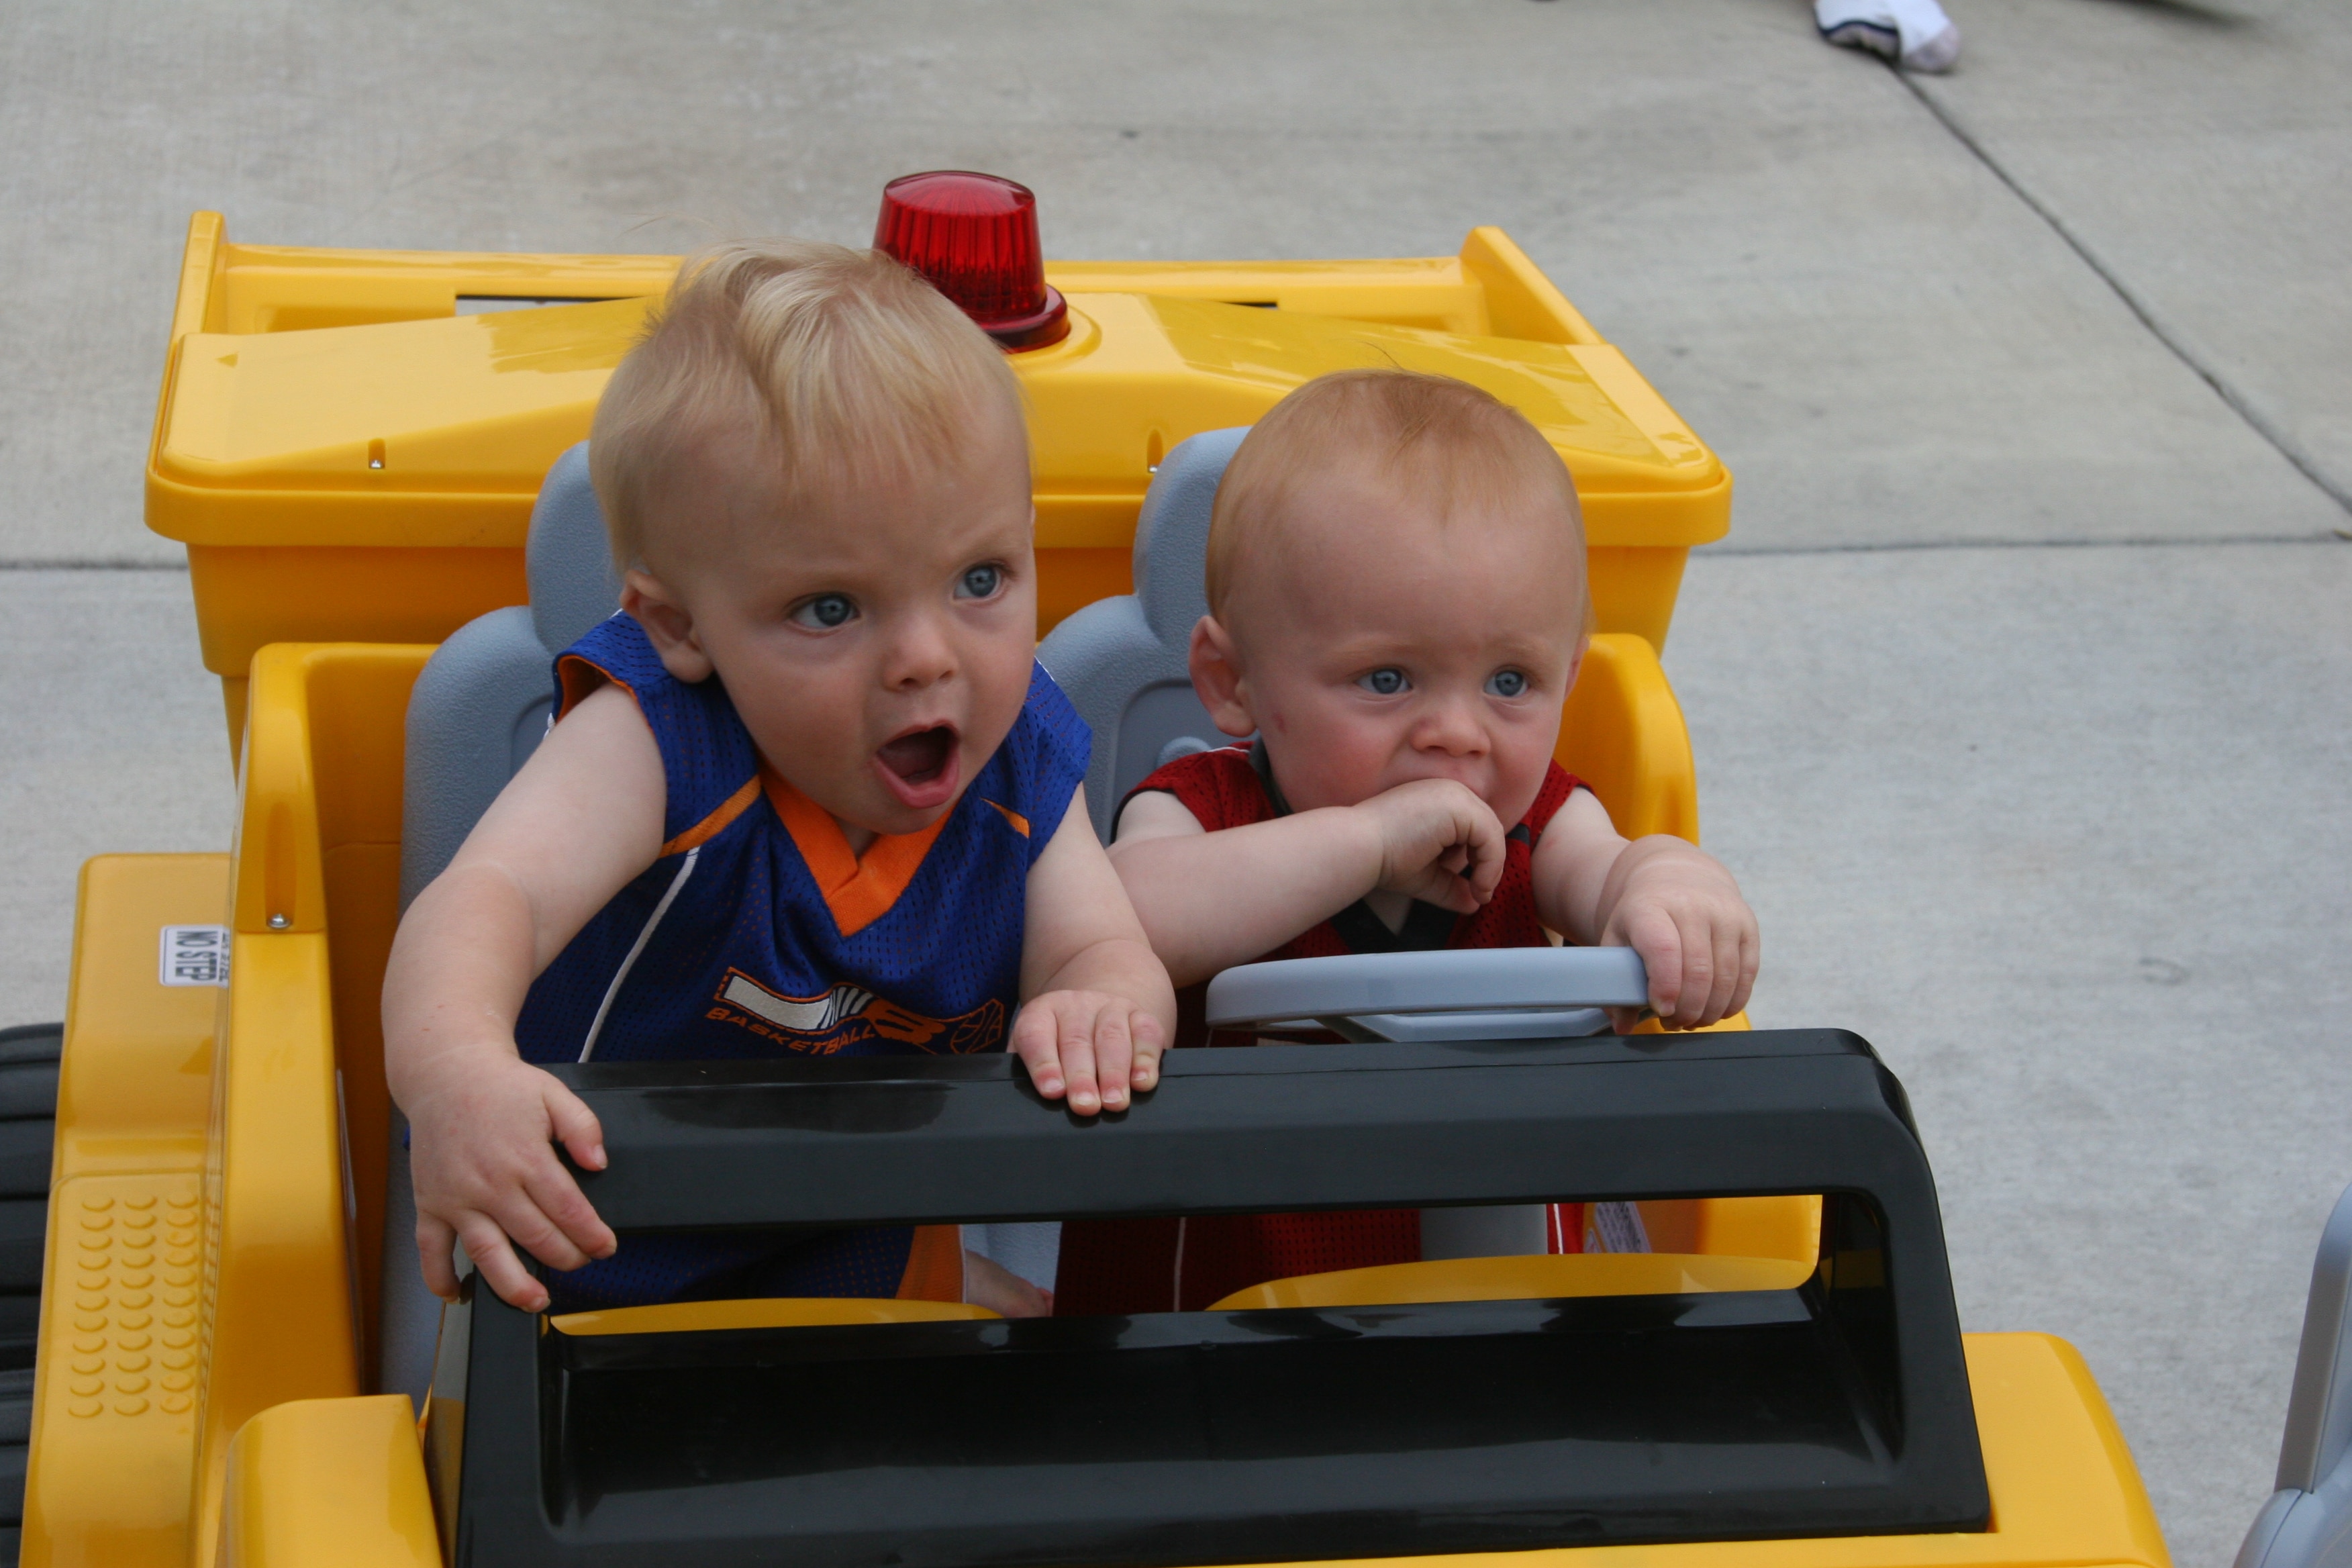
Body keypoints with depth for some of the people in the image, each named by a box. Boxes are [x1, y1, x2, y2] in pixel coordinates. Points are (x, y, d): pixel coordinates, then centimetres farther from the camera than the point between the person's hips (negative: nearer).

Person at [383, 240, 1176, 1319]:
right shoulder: (658, 743, -26)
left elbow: (1101, 947, -12)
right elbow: (489, 895, -42)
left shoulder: (1017, 765, -8)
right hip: (598, 1266, -6)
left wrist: (1099, 1005, -40)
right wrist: (452, 1068, -66)